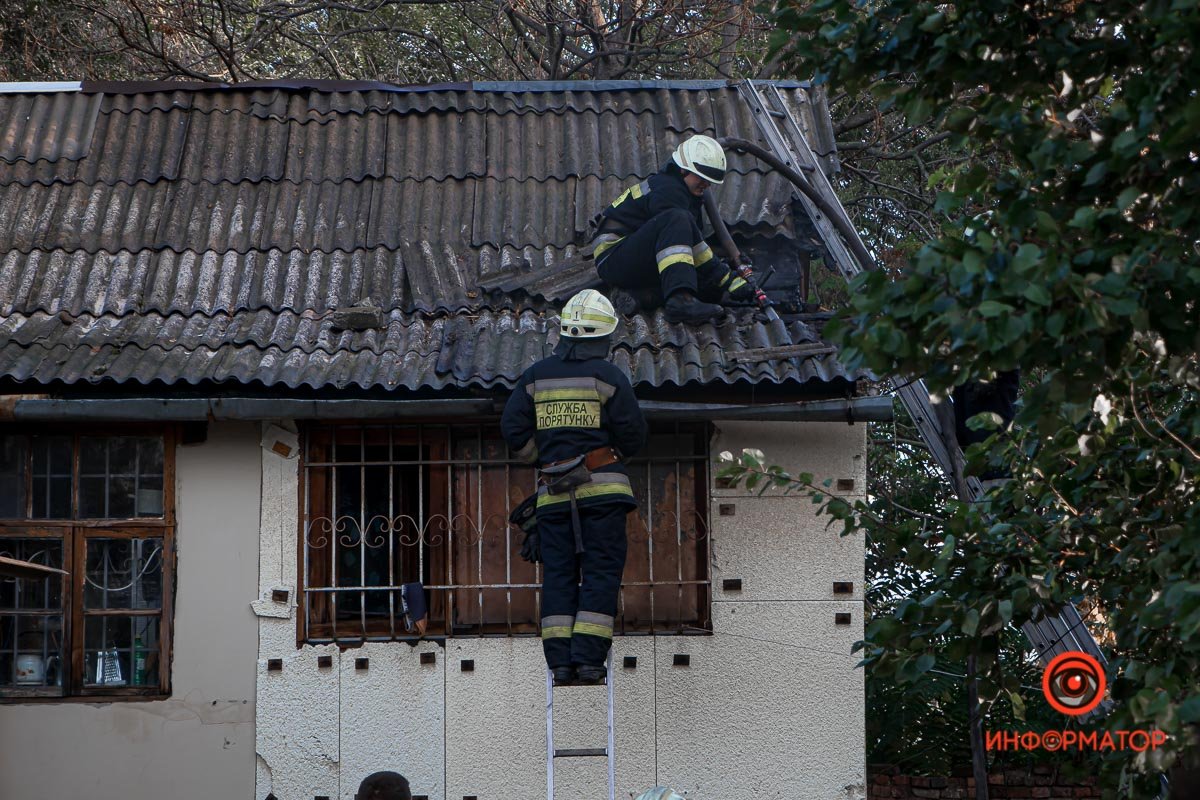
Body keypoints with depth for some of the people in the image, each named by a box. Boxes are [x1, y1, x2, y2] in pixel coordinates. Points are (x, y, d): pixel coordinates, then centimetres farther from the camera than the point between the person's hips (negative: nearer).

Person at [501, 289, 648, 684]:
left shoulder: (537, 375, 8)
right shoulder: (608, 375, -4)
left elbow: (513, 428, 5)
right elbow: (633, 434, -4)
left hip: (553, 491, 4)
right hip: (602, 486, -3)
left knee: (558, 572, 7)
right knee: (601, 571, -1)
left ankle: (559, 661, 1)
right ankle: (588, 658, -8)